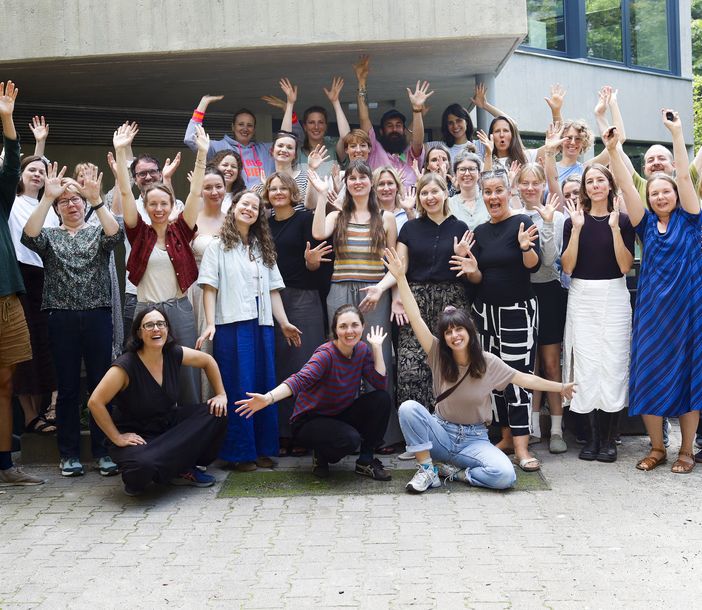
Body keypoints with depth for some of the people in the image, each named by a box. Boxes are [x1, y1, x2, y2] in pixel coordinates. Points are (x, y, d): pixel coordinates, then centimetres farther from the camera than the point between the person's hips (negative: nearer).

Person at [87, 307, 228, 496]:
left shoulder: (174, 354, -7)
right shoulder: (126, 365, -23)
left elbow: (207, 360, 11)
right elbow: (95, 402, -24)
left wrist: (221, 395, 6)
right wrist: (117, 438, -20)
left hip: (169, 425, 6)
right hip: (135, 436, -6)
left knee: (216, 414, -10)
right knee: (143, 465, -39)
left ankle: (183, 470, 4)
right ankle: (136, 479, 1)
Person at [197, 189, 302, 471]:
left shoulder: (263, 248, 18)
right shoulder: (218, 247, 4)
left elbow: (273, 289, 15)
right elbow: (209, 288, -3)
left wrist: (284, 322, 6)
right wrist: (210, 324, -14)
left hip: (262, 325, 5)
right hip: (232, 324, -5)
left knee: (265, 387, 5)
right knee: (238, 388, -2)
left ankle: (263, 449, 14)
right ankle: (240, 452, 5)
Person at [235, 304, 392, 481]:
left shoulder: (362, 350, -3)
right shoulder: (326, 354, -22)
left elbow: (380, 383, -10)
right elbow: (301, 379, -38)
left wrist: (377, 347, -13)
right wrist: (268, 398, -55)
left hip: (339, 416, 7)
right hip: (309, 420, -6)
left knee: (382, 398, -14)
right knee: (349, 439, -35)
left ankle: (365, 461, -2)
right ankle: (321, 456, 1)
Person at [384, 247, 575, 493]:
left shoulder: (488, 362, -6)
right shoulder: (438, 355, -7)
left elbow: (524, 379, 4)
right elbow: (416, 318, -16)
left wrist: (560, 387, 7)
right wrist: (400, 277, -23)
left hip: (474, 439, -1)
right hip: (441, 433, 1)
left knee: (505, 475, -29)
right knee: (408, 407, -30)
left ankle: (460, 472, 0)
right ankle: (426, 470, -14)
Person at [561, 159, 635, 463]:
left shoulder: (623, 220, 3)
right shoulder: (574, 221, 4)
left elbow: (625, 266, -7)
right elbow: (567, 266, -5)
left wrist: (614, 227, -13)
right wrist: (577, 228, -12)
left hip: (614, 298, 0)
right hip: (582, 298, 1)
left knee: (613, 364, -1)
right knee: (586, 365, -2)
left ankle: (608, 438, 8)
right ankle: (592, 435, 8)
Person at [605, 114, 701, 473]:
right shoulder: (646, 224, 7)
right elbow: (626, 186, -1)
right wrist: (612, 150, -10)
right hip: (652, 308, 2)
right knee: (650, 374, 1)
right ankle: (657, 447, 15)